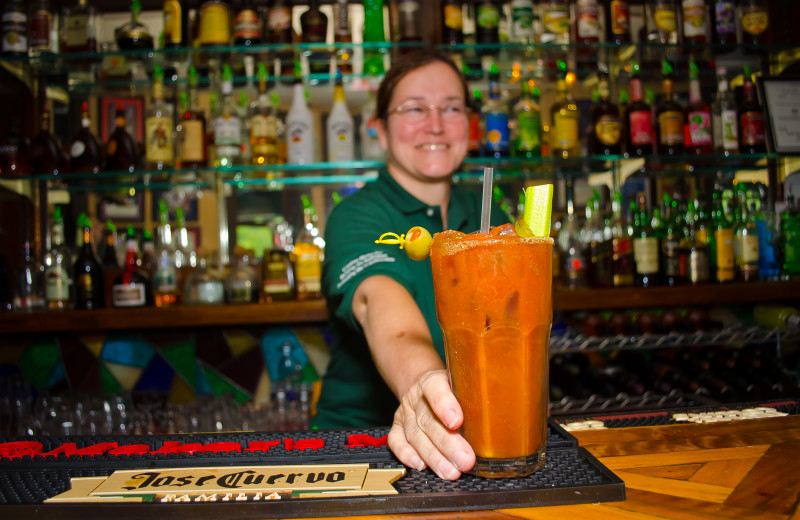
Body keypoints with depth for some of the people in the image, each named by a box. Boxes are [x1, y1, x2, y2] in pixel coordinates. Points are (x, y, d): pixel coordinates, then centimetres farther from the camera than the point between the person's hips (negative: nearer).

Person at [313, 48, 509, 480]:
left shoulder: (490, 218, 8)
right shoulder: (356, 218, -9)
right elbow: (379, 298, -30)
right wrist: (422, 379, -50)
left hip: (474, 443, 3)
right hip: (357, 437, -3)